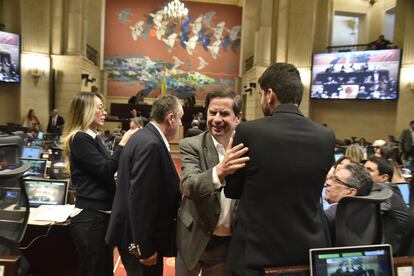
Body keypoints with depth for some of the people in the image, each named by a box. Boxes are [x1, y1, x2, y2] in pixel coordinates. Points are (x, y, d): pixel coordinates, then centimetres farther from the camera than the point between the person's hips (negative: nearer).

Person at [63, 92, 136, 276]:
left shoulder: (92, 137, 12)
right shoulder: (80, 139, -16)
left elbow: (105, 170, 13)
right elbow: (105, 169, -21)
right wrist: (123, 143, -16)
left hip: (101, 214, 9)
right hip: (90, 217, -9)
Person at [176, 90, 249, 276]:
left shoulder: (247, 148, -4)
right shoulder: (191, 145, -12)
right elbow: (188, 186, -28)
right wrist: (219, 171, -46)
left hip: (229, 242, 2)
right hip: (195, 238, -2)